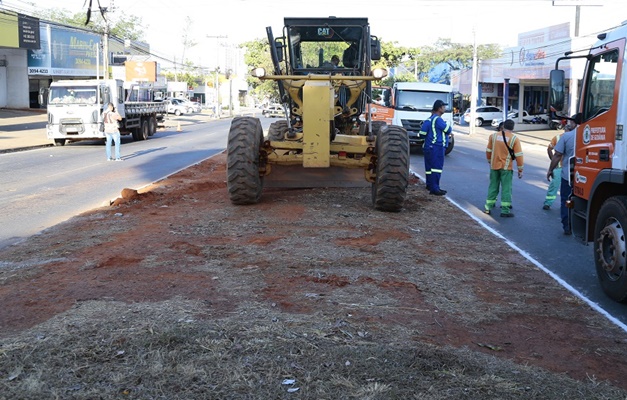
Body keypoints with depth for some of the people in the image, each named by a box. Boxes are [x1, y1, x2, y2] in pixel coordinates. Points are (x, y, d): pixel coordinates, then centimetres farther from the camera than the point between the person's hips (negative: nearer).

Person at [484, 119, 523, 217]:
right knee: (506, 188, 3)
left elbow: (488, 151, 9)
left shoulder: (493, 136, 0)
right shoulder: (514, 139, -9)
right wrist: (520, 169, -1)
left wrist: (489, 161, 25)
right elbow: (519, 155, -9)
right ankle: (505, 210, 4)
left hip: (494, 166, 3)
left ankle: (488, 207, 19)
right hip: (506, 168, -3)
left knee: (493, 187, 15)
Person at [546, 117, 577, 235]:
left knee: (565, 202, 9)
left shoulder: (566, 136, -10)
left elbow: (557, 155, -8)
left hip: (568, 175, -3)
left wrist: (550, 170, 1)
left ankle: (567, 227, 9)